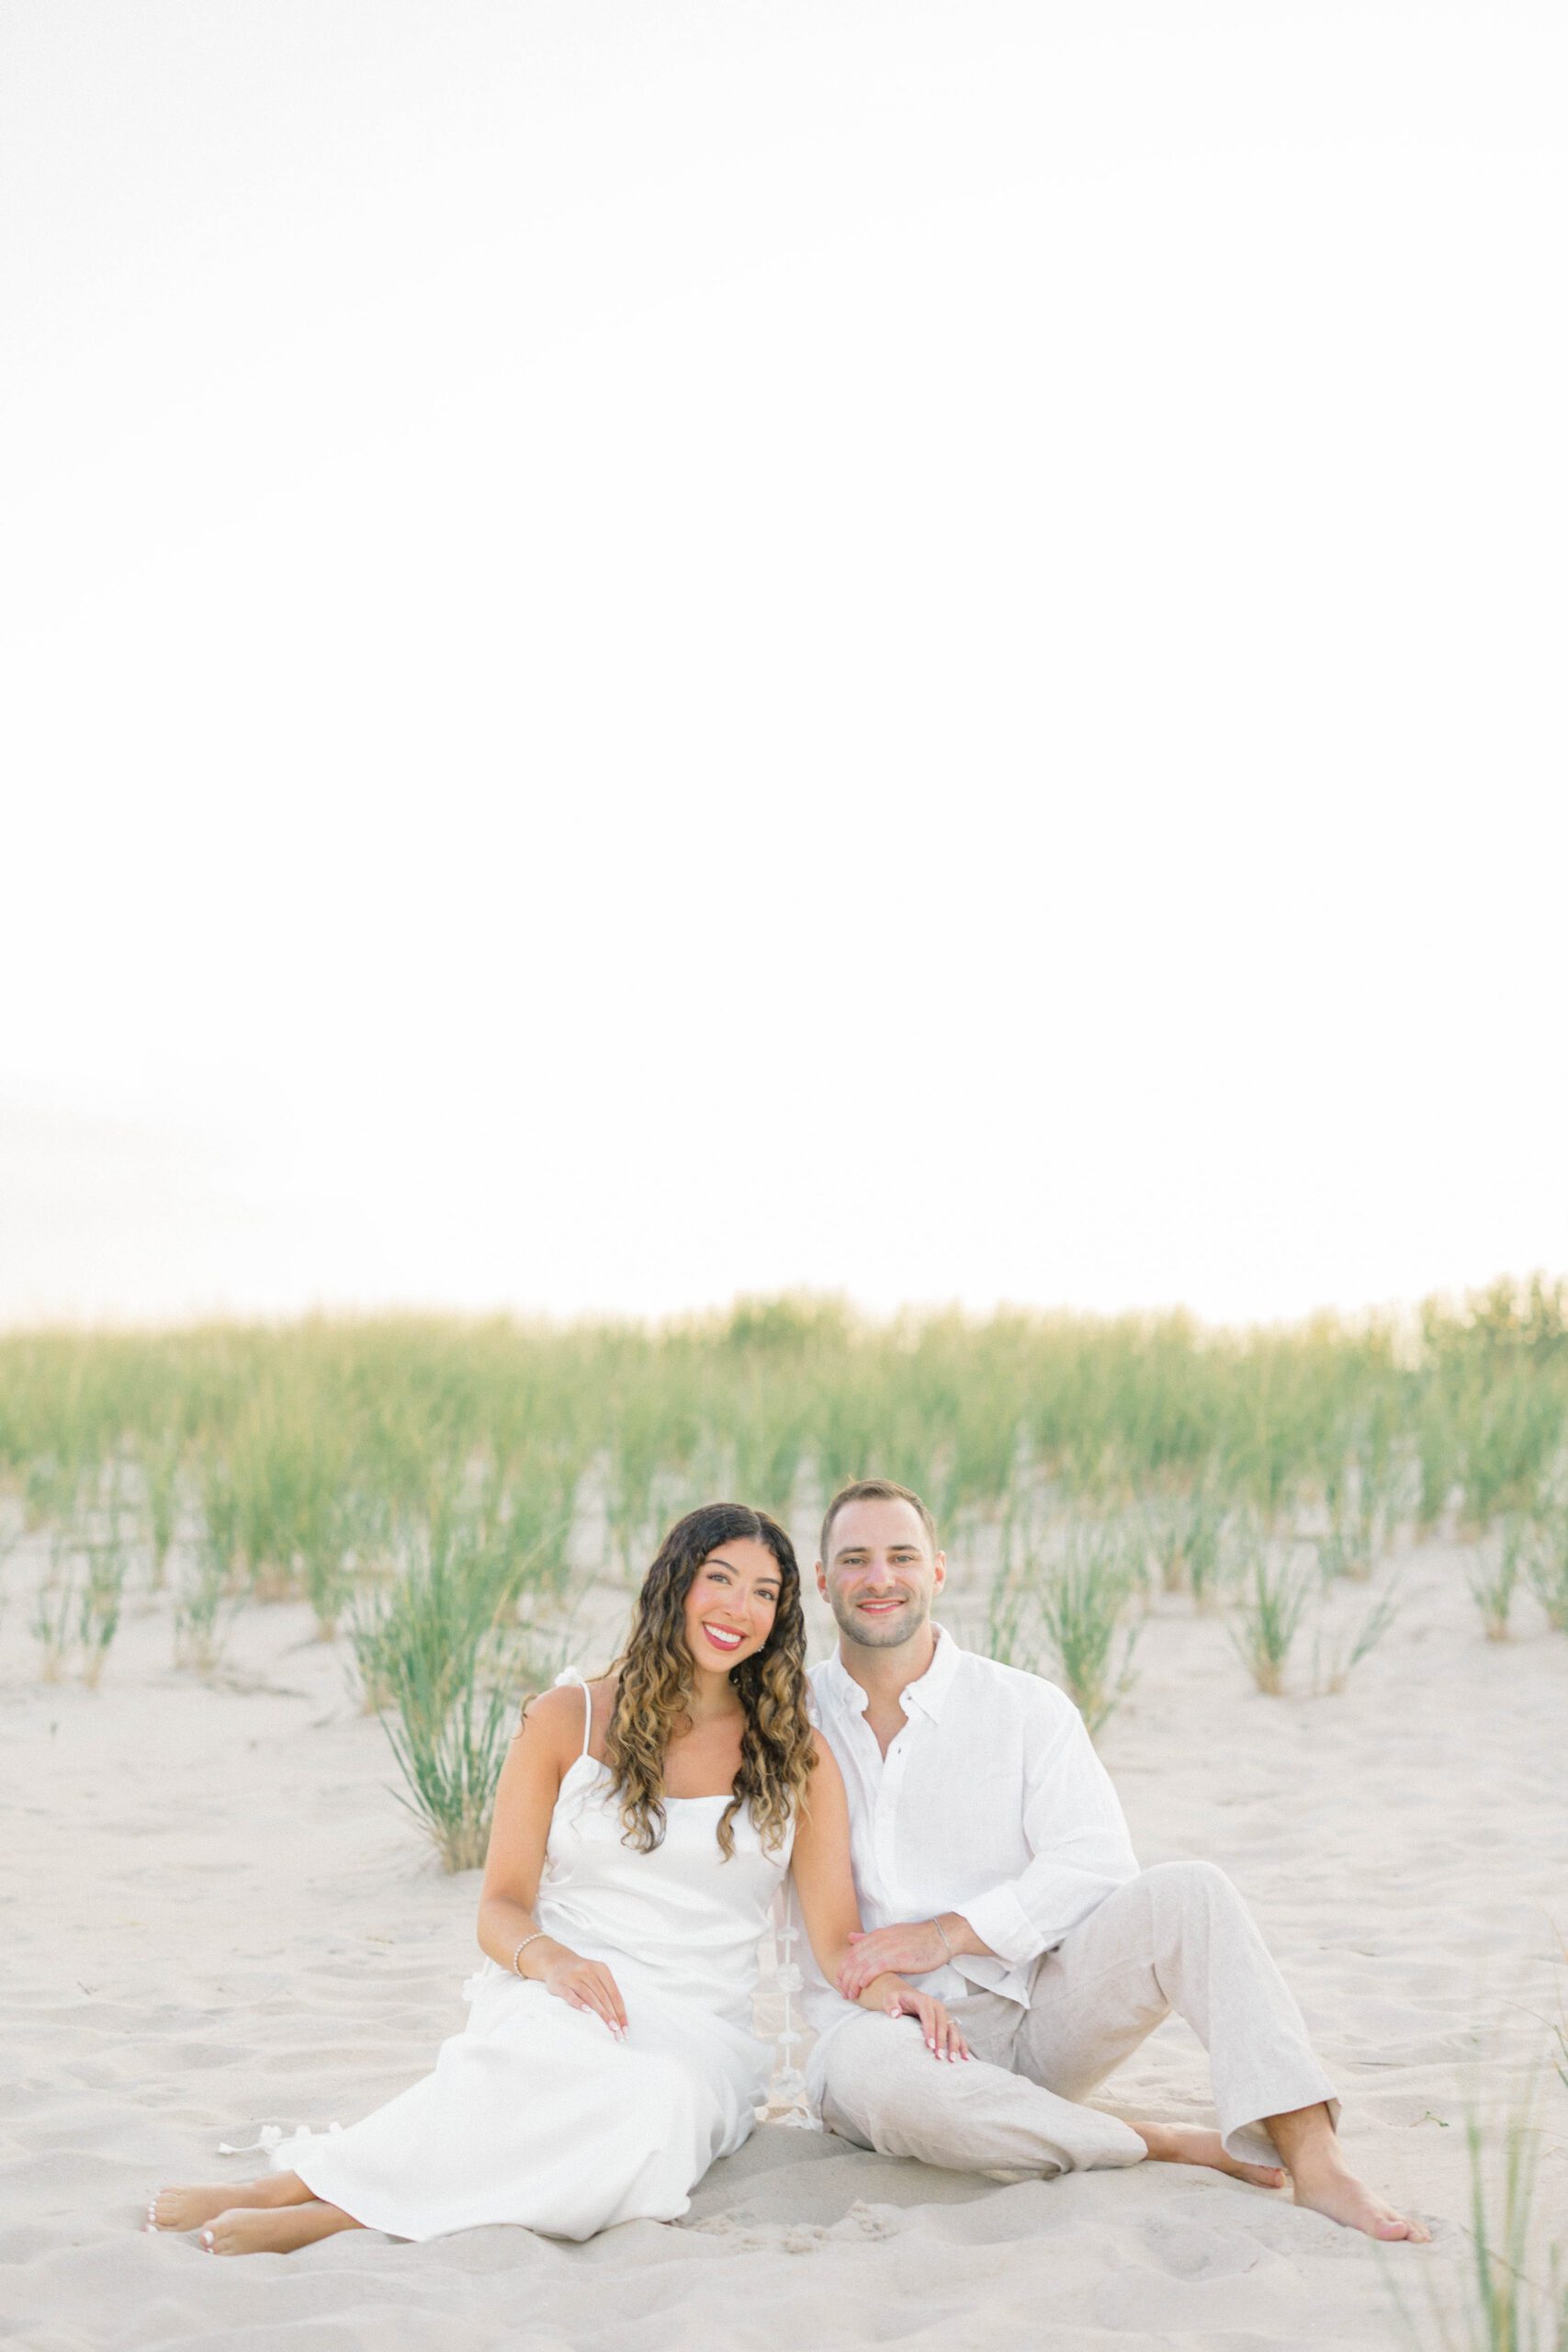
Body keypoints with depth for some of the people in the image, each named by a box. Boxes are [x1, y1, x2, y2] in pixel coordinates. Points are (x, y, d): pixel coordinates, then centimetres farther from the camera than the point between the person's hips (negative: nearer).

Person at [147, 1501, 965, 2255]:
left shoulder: (798, 1757, 14)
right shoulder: (567, 1722, 10)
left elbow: (836, 1938, 8)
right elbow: (502, 1905, 5)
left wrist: (888, 1988, -15)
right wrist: (549, 1959, -17)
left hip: (699, 2041, 1)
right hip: (555, 2001, -1)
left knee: (658, 2099, -37)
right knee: (560, 2050, -39)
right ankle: (290, 2185, -40)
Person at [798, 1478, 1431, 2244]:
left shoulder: (1026, 1708, 5)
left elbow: (1096, 1861, -5)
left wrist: (948, 1933, -17)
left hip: (1039, 2016, 1)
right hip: (891, 2027, -1)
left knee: (1189, 1892, -23)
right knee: (861, 2067, -39)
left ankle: (1313, 2160, -32)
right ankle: (1161, 2143, -24)